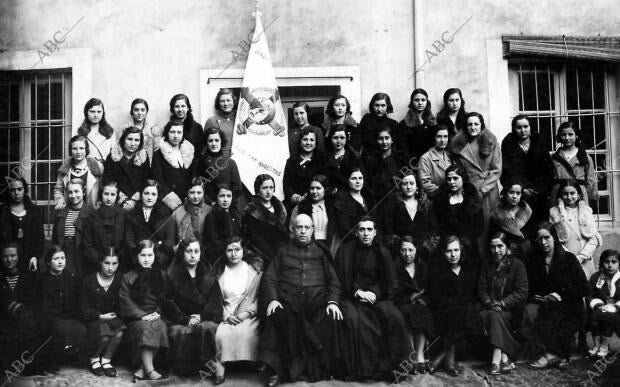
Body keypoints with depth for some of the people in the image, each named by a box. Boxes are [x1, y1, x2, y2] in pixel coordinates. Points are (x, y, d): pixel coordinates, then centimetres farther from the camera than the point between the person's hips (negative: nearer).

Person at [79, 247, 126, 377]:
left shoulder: (120, 279, 1)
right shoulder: (89, 281, -2)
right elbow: (84, 309, -2)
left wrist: (114, 315, -16)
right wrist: (101, 316, -14)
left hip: (113, 317, 2)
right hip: (93, 319, -2)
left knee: (119, 332, -31)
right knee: (104, 335, -32)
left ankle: (106, 360, -6)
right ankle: (94, 359, -1)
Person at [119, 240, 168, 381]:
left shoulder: (161, 276, 17)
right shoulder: (128, 278, 11)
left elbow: (165, 299, 13)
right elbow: (126, 301, -1)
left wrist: (158, 313, -8)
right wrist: (143, 315, -15)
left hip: (156, 317, 1)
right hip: (136, 319, -1)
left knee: (161, 326, -34)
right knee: (146, 327, -35)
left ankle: (141, 370, -32)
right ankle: (149, 370, -38)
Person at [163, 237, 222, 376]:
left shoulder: (208, 275, 14)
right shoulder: (172, 275, 8)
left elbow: (215, 301, 6)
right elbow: (168, 302, 0)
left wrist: (201, 316, -13)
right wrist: (185, 319, -14)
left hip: (205, 317, 1)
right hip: (179, 319, -1)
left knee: (207, 328, -33)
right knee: (179, 332, -34)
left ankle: (206, 364, -18)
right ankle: (182, 368, -15)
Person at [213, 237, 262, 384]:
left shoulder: (254, 272, 10)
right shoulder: (219, 272, 13)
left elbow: (259, 297, 5)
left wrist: (247, 313, -10)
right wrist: (226, 315, -7)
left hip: (248, 316, -1)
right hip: (225, 315, 1)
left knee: (244, 333, -33)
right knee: (221, 333, -31)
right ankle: (220, 366, -23)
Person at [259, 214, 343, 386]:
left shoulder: (321, 251, 20)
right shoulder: (283, 251, 18)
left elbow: (333, 280, 12)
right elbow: (269, 278, 10)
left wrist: (333, 301, -7)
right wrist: (272, 299, -9)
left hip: (317, 302, 1)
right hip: (288, 302, 0)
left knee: (331, 320, -29)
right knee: (276, 319, -32)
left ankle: (323, 368, -11)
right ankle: (277, 371, -18)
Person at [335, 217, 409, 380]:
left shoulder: (383, 253, 10)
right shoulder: (345, 250, 4)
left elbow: (389, 281, 8)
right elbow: (340, 278, 0)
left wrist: (374, 293, -10)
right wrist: (358, 292, -12)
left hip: (376, 297, 2)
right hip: (351, 297, -2)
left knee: (394, 317, -25)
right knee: (354, 319, -33)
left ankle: (390, 363, -14)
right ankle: (360, 367, -24)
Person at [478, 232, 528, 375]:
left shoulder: (517, 265, 1)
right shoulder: (487, 265, 13)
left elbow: (521, 293, -8)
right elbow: (482, 289, 6)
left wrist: (502, 303, -18)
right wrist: (489, 302, -14)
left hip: (511, 311, -3)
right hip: (491, 307, 3)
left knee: (495, 315, -33)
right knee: (483, 315, -30)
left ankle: (496, 360, -39)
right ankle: (504, 358, -34)